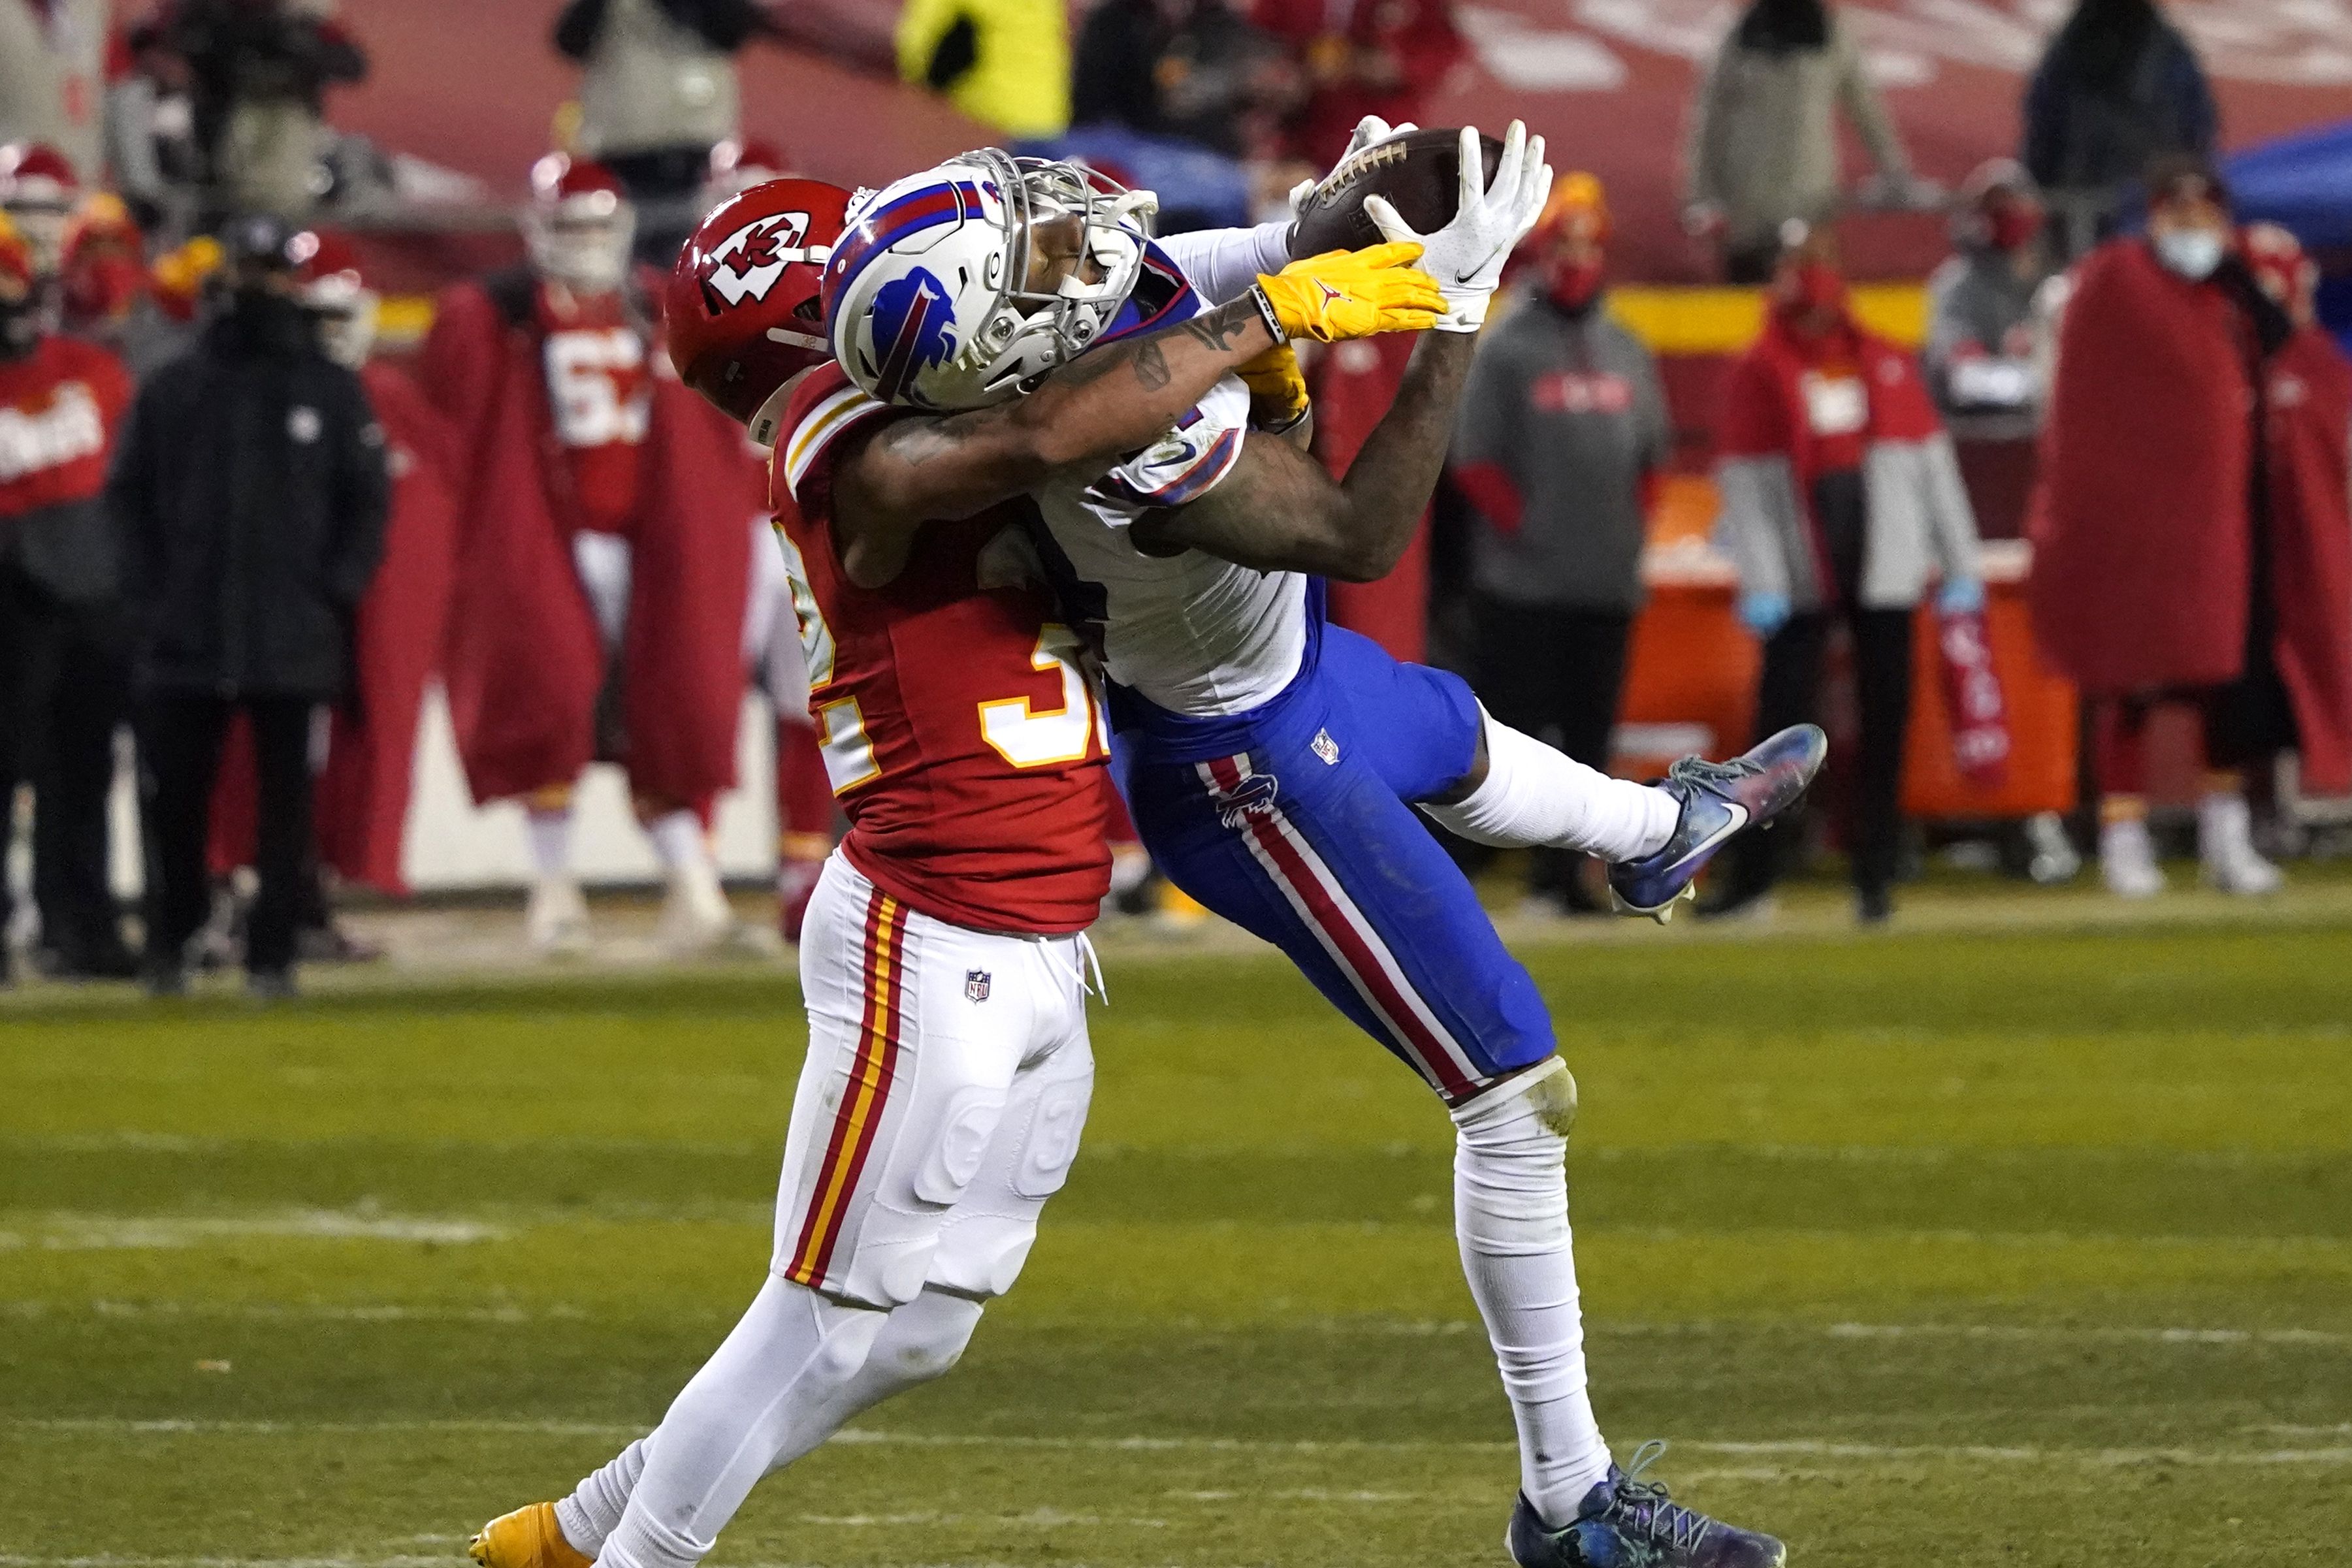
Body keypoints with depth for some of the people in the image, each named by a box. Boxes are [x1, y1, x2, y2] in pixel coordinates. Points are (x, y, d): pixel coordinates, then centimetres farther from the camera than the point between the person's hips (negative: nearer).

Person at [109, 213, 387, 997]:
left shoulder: (333, 392, 5)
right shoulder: (173, 388, 8)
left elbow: (367, 500, 6)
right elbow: (129, 494, 9)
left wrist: (337, 592, -6)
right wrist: (147, 593, -1)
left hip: (294, 638, -1)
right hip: (185, 636, 1)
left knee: (286, 798, 0)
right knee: (174, 798, 3)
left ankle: (273, 951, 6)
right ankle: (169, 942, 17)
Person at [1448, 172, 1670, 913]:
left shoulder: (1626, 352, 14)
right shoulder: (1502, 350, -4)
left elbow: (1652, 454, 19)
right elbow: (1475, 461, -7)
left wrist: (1627, 528, 8)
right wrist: (1527, 528, -12)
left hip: (1608, 582, 6)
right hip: (1522, 589, -6)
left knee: (1590, 733, 6)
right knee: (1513, 727, -8)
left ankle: (1561, 871, 13)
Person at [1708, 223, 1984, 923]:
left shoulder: (1888, 367, 10)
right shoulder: (1757, 376, 2)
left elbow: (1934, 468, 11)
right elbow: (1744, 483, -3)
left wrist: (1960, 568, 8)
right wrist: (1759, 583, -11)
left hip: (1883, 569, 2)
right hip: (1802, 575, -2)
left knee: (1884, 726, 3)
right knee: (1782, 717, -4)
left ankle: (1876, 876, 10)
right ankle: (1753, 871, 4)